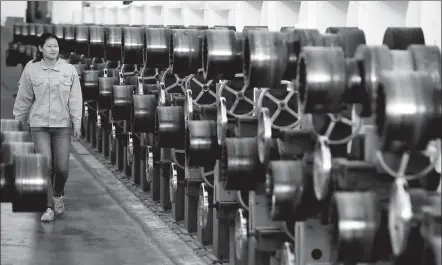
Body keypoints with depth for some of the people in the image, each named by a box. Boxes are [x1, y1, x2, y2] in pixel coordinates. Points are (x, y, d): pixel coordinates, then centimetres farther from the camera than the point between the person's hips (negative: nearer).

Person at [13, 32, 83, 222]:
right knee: (45, 166, -8)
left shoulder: (69, 70, 1)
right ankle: (49, 207, 3)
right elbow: (23, 99, 6)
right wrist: (18, 121, 9)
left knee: (62, 168, -1)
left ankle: (58, 195, 30)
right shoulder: (31, 69, 0)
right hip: (39, 125, -1)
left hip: (62, 125, 1)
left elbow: (75, 99, 2)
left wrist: (77, 124, 0)